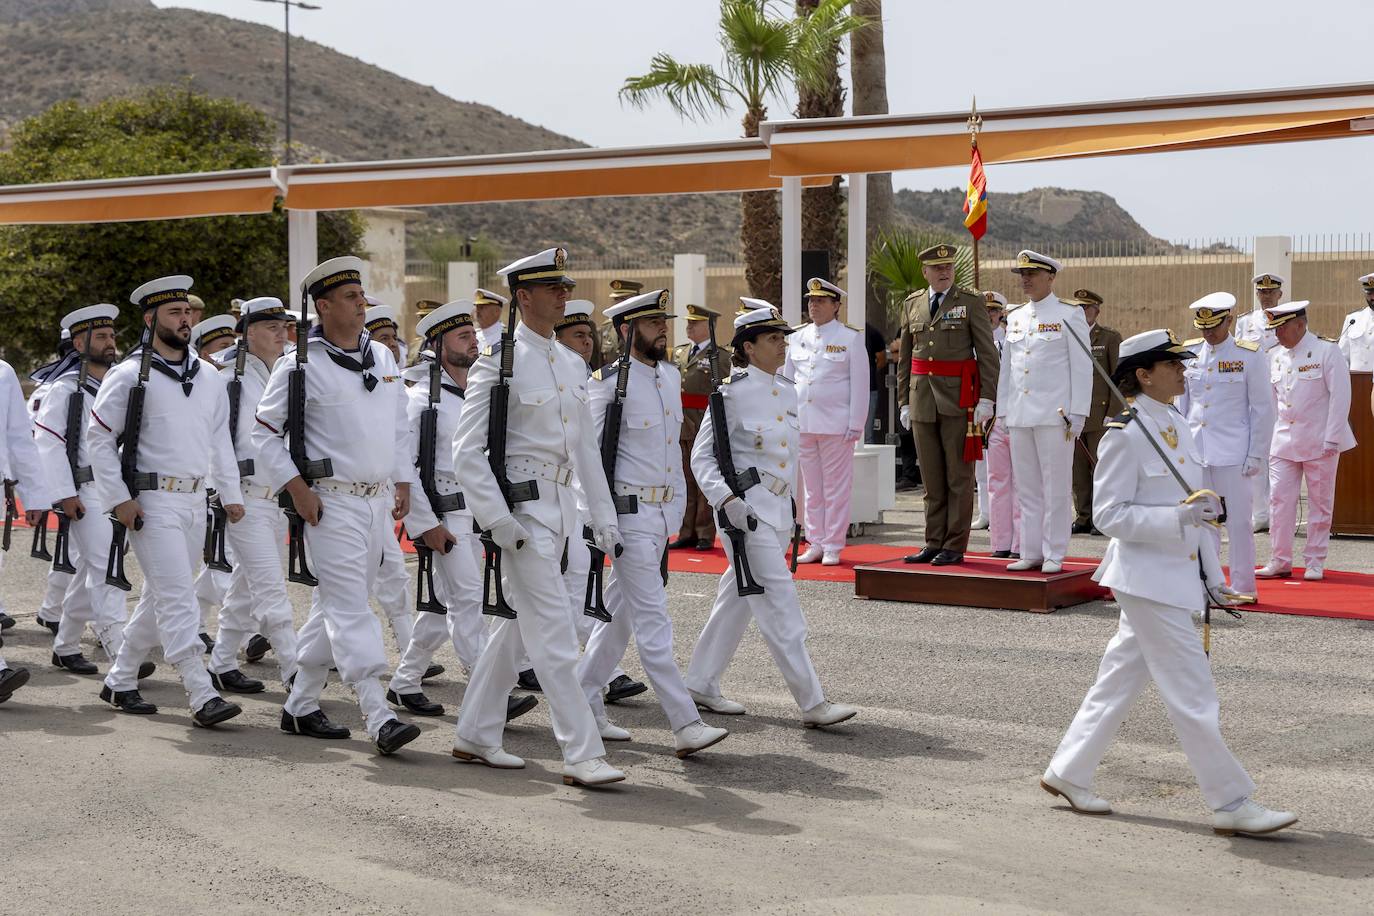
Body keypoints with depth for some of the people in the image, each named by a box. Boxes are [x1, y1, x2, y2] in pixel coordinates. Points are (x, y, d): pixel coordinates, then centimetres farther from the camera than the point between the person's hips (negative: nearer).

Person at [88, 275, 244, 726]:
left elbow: (220, 440, 18)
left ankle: (120, 681, 27)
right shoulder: (129, 375, -6)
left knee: (160, 597, 13)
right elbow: (98, 436, -5)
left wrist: (231, 494, 12)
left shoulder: (209, 378, 12)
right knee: (178, 598, -12)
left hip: (195, 501, 7)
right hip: (152, 502, -6)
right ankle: (202, 696, -14)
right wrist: (119, 498, -11)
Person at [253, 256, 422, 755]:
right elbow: (265, 432, -5)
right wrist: (297, 488, -11)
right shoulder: (301, 365, -8)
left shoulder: (383, 357, 11)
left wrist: (404, 481, 14)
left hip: (377, 500, 7)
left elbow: (399, 425, 20)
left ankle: (301, 706, 23)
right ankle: (379, 718, -16)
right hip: (331, 503, -7)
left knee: (334, 606, 12)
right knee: (350, 608, -11)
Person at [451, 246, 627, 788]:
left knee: (518, 626, 14)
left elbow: (585, 448, 18)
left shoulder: (572, 365, 12)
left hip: (559, 506, 8)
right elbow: (466, 450, -14)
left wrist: (603, 515, 14)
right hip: (522, 508, -8)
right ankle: (582, 755, -4)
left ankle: (475, 735, 26)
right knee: (554, 634, -8)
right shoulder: (498, 363, -10)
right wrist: (498, 521, -18)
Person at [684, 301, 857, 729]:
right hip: (746, 511, -8)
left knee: (737, 600, 14)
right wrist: (726, 499, -21)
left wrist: (792, 508, 22)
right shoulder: (733, 393, -10)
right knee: (780, 605, -9)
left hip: (778, 508, 8)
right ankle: (812, 702, -9)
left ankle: (701, 684, 26)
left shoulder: (787, 391, 12)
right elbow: (702, 456, -8)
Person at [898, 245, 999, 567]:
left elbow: (988, 353, -4)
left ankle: (955, 546, 4)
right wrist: (904, 401, 12)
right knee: (932, 478, 9)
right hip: (922, 398, 4)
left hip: (958, 399, -4)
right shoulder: (912, 304, 12)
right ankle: (934, 543, 15)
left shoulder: (972, 302, -1)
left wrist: (987, 398, -11)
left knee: (959, 477, 0)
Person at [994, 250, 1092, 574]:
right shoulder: (1015, 318, 15)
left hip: (1054, 415, -6)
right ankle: (1030, 553, 14)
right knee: (1026, 488, 8)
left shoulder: (1069, 315, -1)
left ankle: (1054, 555, 3)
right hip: (1019, 415, 6)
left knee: (1056, 488, -3)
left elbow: (1082, 368, -4)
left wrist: (1077, 413, -10)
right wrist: (1002, 411, 14)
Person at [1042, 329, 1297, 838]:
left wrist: (1211, 576, 16)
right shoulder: (1125, 434, -15)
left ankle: (1068, 773, 25)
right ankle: (1231, 805, 2)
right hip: (1147, 579, -9)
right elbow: (1108, 515, -17)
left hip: (1177, 576, 9)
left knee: (1120, 680, 15)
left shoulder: (1177, 427, 12)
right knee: (1192, 694, -5)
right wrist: (1177, 518, -26)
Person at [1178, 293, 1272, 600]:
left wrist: (1256, 455, -5)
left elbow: (1263, 409, -2)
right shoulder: (1189, 353, 7)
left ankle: (1243, 587, 11)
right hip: (1194, 452, 4)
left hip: (1232, 453, -4)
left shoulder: (1249, 355, -4)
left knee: (1238, 521, 1)